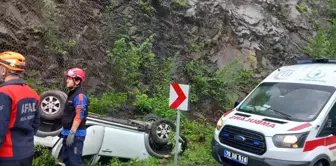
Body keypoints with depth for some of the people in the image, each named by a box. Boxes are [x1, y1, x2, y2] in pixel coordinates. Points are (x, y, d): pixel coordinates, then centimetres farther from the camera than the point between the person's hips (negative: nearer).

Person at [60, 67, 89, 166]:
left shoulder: (80, 95, -16)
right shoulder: (71, 94, 16)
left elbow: (79, 116, -24)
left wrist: (72, 133, -26)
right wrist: (65, 131, 23)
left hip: (76, 134, -11)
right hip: (68, 133, 11)